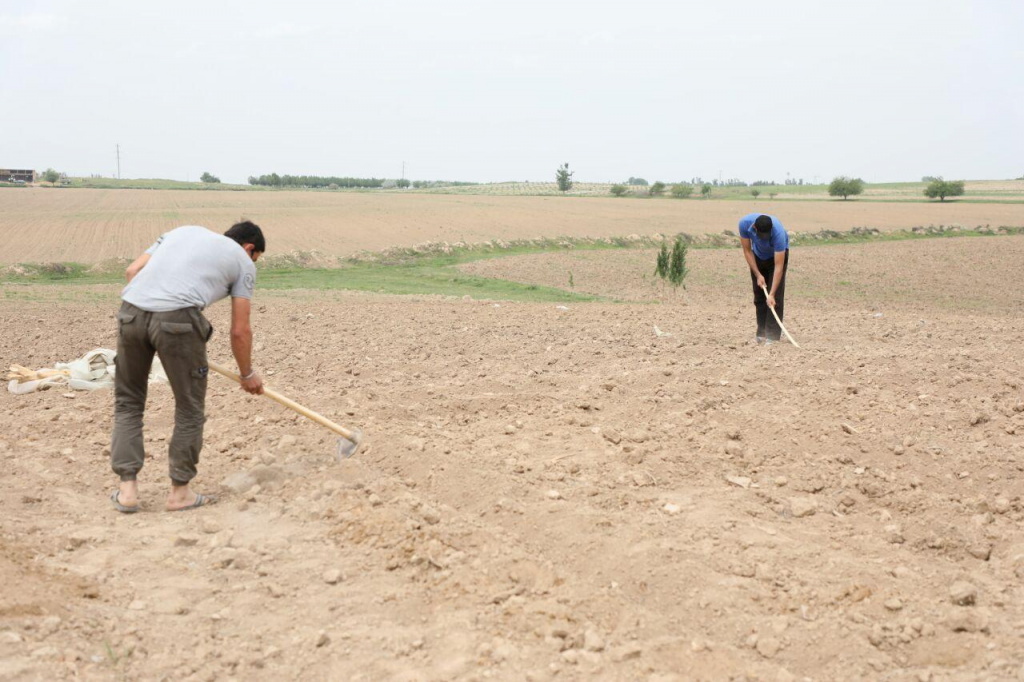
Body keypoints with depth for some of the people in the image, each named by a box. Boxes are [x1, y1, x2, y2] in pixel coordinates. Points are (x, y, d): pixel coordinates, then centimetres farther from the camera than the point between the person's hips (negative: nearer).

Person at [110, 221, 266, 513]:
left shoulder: (185, 230, 31)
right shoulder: (243, 262, 18)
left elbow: (132, 270, 21)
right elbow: (240, 330, 14)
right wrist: (247, 374, 27)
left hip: (131, 310, 5)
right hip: (178, 319, -5)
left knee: (127, 402, 20)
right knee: (190, 410, 13)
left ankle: (127, 488, 18)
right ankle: (179, 492, 20)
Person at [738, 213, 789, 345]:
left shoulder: (778, 232, -41)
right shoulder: (744, 223, -32)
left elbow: (778, 267, -38)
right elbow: (747, 251, -16)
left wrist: (771, 294, -42)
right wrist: (758, 275, -20)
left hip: (777, 254, -3)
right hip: (757, 255, 3)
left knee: (776, 296, -14)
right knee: (759, 296, 2)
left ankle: (772, 335, -13)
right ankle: (761, 333, 9)